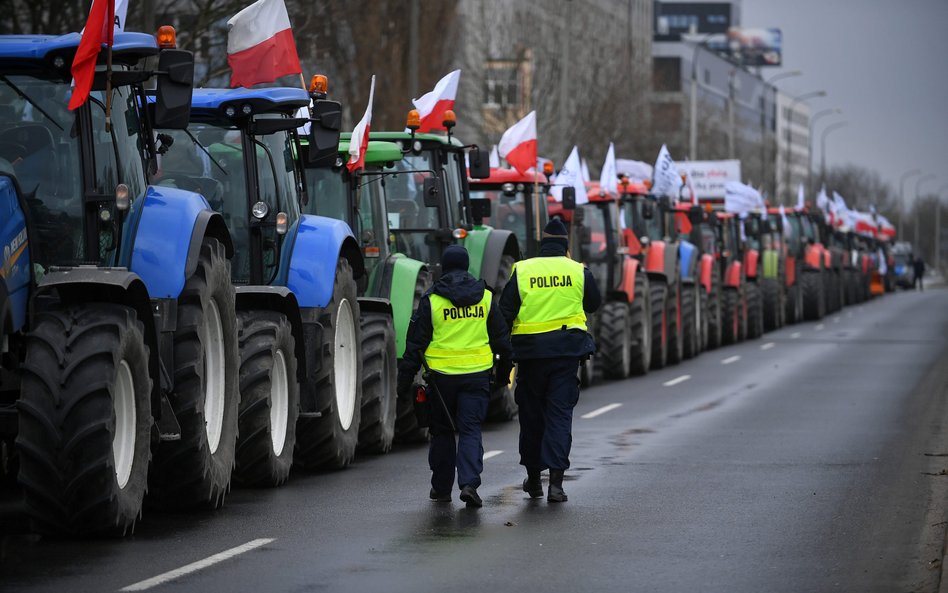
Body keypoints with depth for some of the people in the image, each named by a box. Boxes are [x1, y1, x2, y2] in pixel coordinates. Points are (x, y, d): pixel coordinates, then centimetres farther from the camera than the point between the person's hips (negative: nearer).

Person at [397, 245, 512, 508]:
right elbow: (501, 337, 10)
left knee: (442, 431, 13)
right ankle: (469, 482, -18)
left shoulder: (431, 300, -3)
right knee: (470, 430, 1)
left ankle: (441, 488, 19)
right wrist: (504, 370, 23)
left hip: (442, 374, -1)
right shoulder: (485, 297, 4)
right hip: (477, 374, 1)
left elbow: (415, 342, -2)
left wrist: (405, 378, 4)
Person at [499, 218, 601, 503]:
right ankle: (556, 481, -11)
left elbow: (504, 315, -2)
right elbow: (594, 304, 16)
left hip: (530, 351, 0)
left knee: (531, 415, 13)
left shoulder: (521, 271, -1)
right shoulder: (578, 271, 0)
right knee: (560, 414, 1)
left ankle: (533, 479, 24)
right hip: (566, 351, 0)